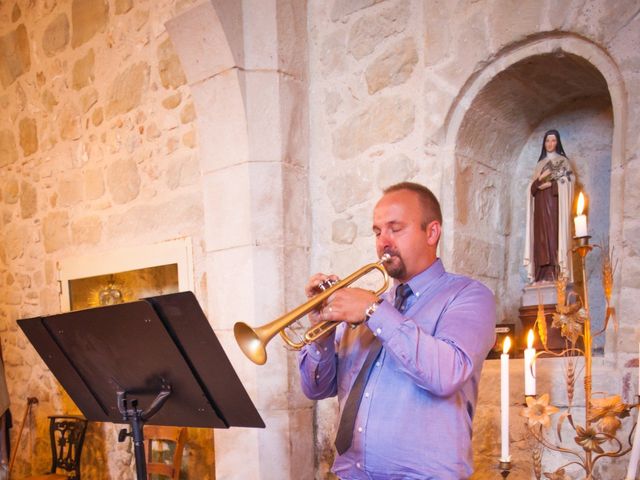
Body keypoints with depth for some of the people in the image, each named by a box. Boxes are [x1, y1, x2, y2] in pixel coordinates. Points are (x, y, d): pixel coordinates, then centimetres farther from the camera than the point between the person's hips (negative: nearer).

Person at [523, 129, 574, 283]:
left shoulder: (563, 161, 8)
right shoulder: (540, 164, 22)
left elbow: (567, 182, -3)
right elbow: (532, 188, 14)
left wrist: (550, 184, -14)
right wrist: (540, 179, -6)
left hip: (555, 203, -5)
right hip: (541, 205, 5)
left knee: (554, 233, -14)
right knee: (542, 236, -4)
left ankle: (555, 273, -19)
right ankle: (543, 274, -8)